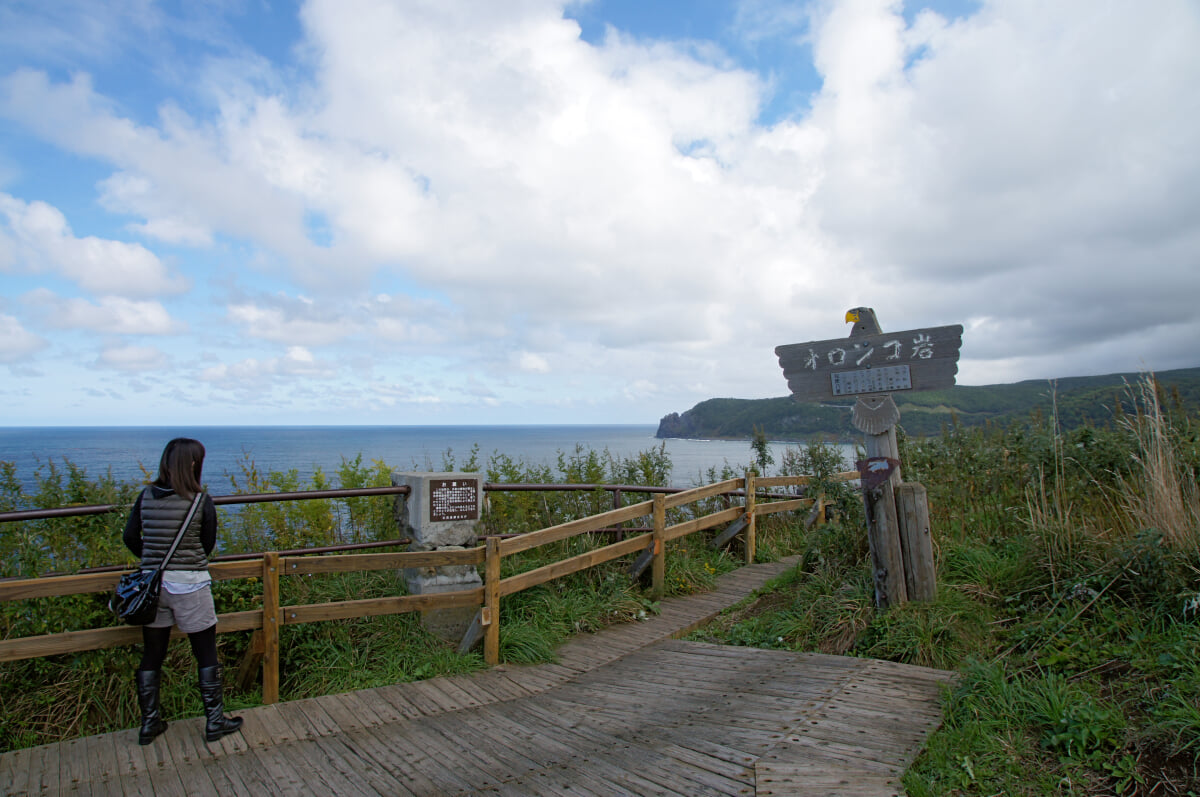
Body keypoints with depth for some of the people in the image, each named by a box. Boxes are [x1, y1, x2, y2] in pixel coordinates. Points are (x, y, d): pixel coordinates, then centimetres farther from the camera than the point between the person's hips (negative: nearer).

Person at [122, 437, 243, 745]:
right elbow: (208, 545, -1)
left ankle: (149, 724, 27)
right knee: (206, 654, 8)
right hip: (190, 584, -4)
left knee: (152, 654, 17)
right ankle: (214, 722, 17)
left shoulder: (146, 497, -1)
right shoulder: (201, 501, -11)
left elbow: (130, 538, 8)